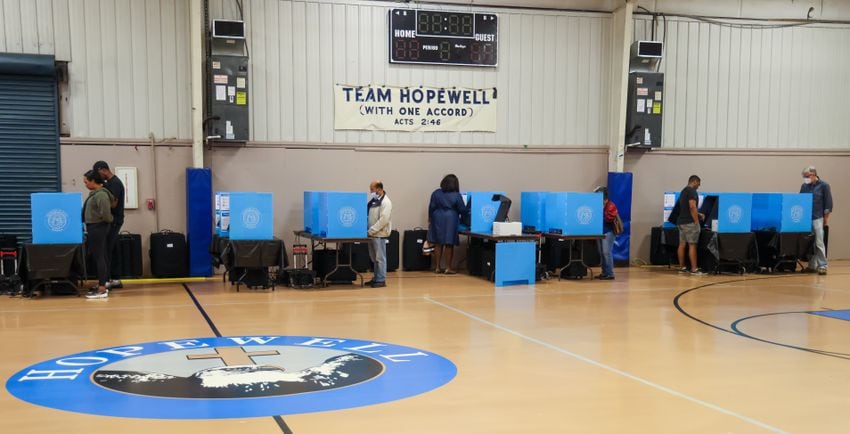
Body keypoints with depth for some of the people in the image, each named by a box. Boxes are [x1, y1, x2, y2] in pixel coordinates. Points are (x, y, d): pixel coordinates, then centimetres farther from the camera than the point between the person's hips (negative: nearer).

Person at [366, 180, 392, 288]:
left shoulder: (386, 202, -12)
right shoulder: (373, 201, 13)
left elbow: (383, 220, -19)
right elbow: (368, 215, 18)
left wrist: (371, 230, -18)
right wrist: (369, 231, 5)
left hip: (379, 234, -8)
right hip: (372, 234, 8)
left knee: (380, 258, -2)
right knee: (374, 258, 14)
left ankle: (381, 280, 3)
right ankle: (376, 278, 22)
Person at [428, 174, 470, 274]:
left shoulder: (436, 193, 0)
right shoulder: (457, 196, -7)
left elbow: (431, 208, 1)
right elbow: (462, 210, -4)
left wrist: (430, 220, 11)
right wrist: (466, 217, 14)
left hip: (437, 219, 3)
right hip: (450, 220, -3)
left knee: (438, 244, 7)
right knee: (449, 244, 2)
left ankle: (437, 267, 10)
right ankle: (448, 268, 3)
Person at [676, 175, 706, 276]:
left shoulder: (683, 191, 18)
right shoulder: (692, 191, -12)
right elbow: (692, 207, -21)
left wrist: (698, 214, 26)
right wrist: (697, 221, -17)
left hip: (681, 221, 9)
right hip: (689, 222, -9)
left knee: (682, 244, 9)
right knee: (692, 245, -8)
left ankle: (682, 267, 12)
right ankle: (694, 269, -10)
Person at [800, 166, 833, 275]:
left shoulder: (823, 186, -1)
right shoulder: (804, 186, 10)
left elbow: (828, 203, -1)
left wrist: (826, 218, -4)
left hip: (818, 218, -4)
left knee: (819, 243, -7)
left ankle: (822, 266, -1)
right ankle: (812, 265, 12)